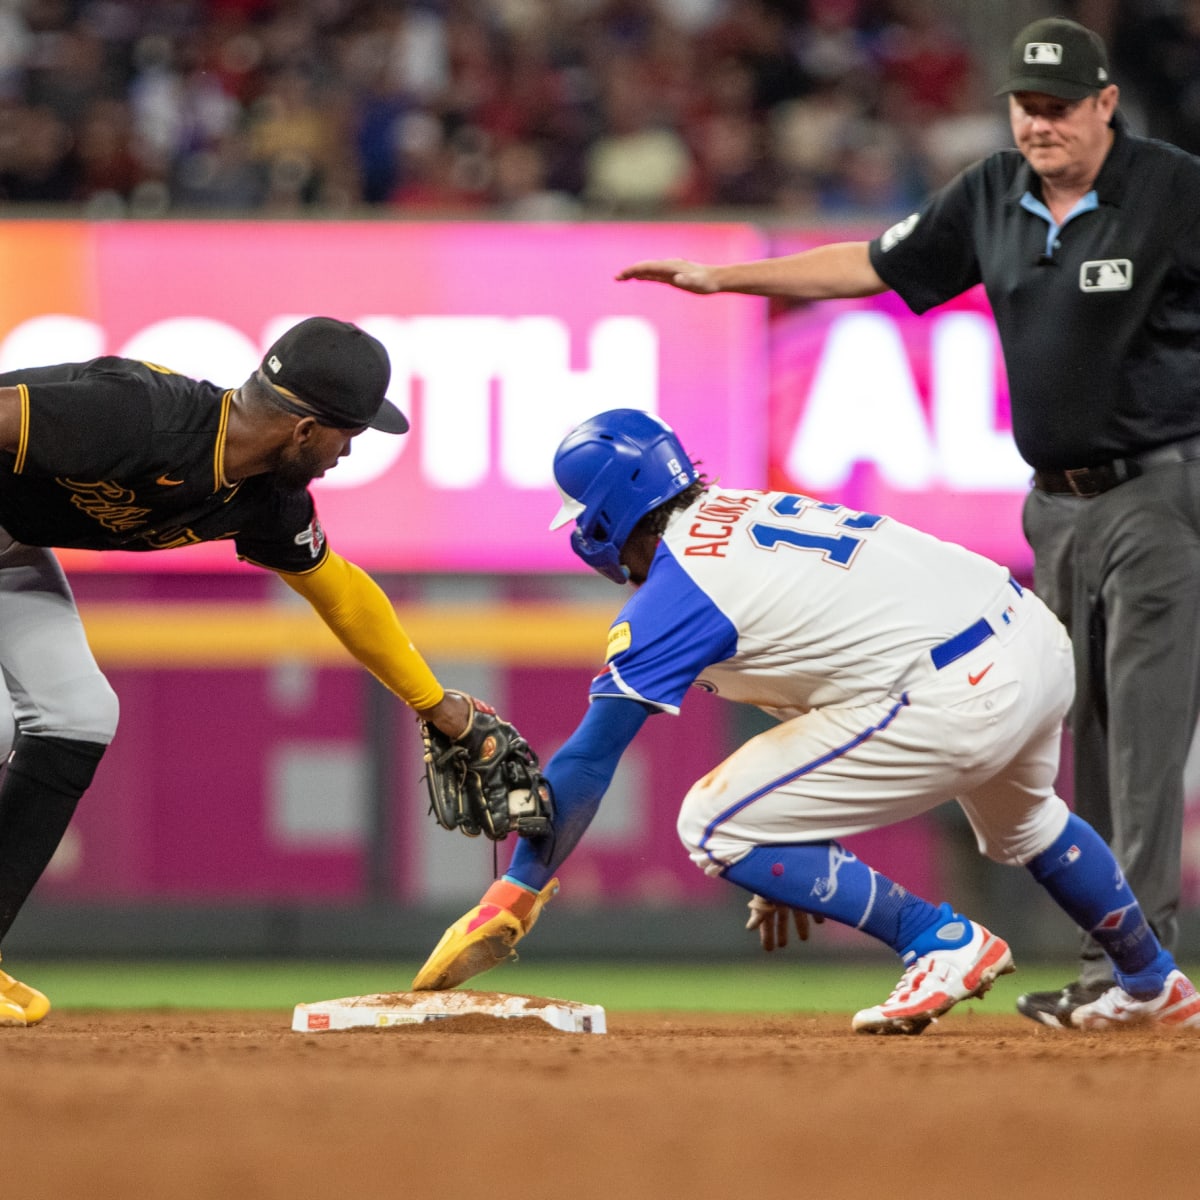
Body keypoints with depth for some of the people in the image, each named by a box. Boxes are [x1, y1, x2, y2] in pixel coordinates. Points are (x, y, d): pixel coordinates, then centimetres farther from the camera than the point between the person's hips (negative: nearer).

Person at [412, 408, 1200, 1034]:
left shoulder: (675, 590, -6)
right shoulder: (744, 512, 18)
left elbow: (588, 764, -6)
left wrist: (512, 898, 1)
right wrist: (797, 863, 29)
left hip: (953, 701, -9)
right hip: (1040, 641, 9)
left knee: (714, 826, -2)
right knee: (1018, 818, 41)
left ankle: (943, 941, 0)